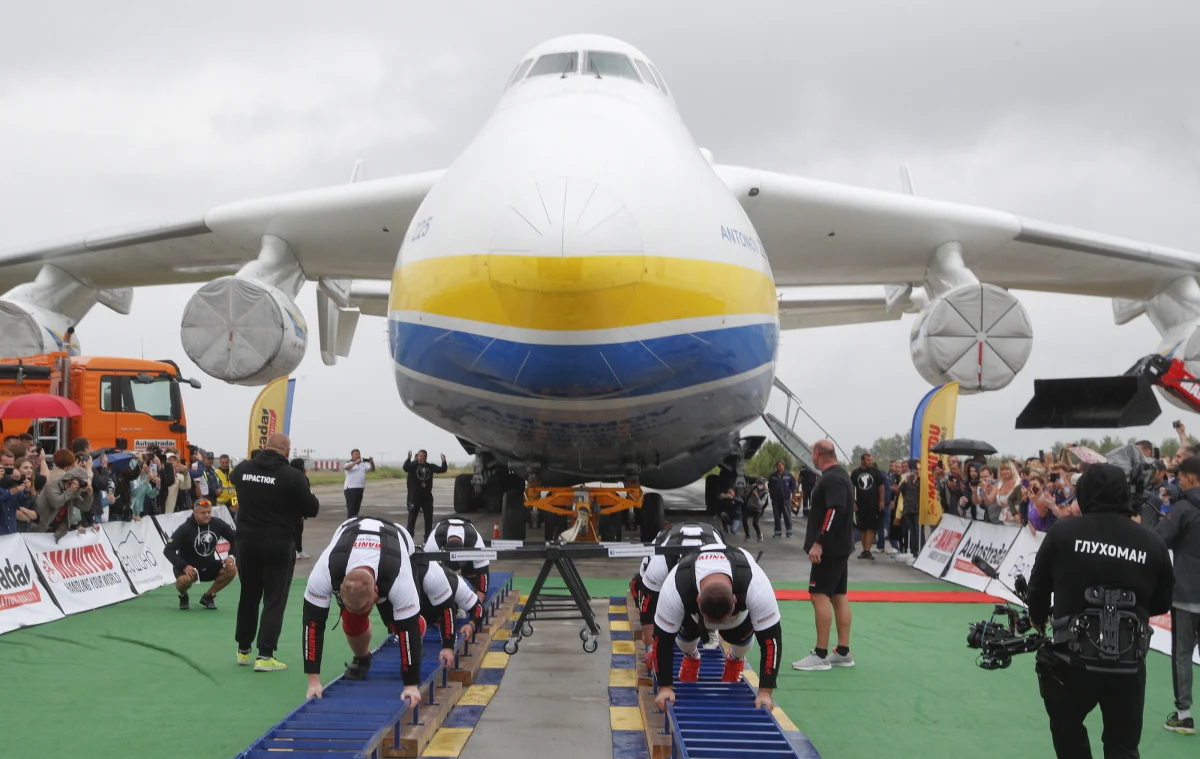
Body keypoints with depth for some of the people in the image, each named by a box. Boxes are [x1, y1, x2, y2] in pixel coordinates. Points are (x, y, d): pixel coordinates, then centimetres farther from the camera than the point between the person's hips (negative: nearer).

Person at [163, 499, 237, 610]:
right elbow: (168, 550, -23)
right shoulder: (185, 528, -21)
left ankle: (208, 597, 4)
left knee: (232, 570, -18)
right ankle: (183, 597, 2)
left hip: (209, 565, 4)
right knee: (184, 579, -37)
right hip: (188, 567, -4)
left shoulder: (217, 524, -11)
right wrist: (184, 566, -35)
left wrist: (231, 557, -13)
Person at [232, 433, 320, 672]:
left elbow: (232, 478, 27)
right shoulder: (292, 476, -14)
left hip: (247, 541, 5)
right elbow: (312, 509, -6)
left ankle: (243, 650, 28)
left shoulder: (242, 469, 2)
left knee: (248, 596, 18)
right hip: (279, 544, -5)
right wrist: (307, 495, 13)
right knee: (274, 600, 1)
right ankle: (265, 656, -5)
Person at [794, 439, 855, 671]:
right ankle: (843, 652, 15)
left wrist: (818, 543, -26)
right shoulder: (839, 475, 15)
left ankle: (820, 655, -10)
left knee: (819, 595, -10)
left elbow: (835, 512, -26)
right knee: (839, 596, 11)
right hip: (840, 545, 11)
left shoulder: (832, 479, -16)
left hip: (830, 547, -11)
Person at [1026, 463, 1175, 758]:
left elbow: (1038, 588, 2)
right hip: (1129, 666, 1)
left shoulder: (1063, 532, -7)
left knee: (1068, 733, 21)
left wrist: (1038, 620, 23)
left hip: (1073, 660, -1)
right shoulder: (1153, 544, -3)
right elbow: (1161, 604, 9)